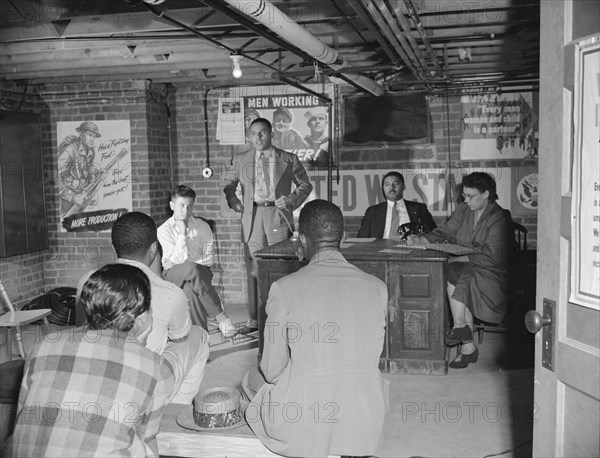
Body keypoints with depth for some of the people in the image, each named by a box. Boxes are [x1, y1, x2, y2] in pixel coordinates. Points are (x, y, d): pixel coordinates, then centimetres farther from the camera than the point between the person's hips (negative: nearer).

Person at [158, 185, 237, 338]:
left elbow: (208, 259, -1)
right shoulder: (164, 230, -1)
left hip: (199, 272, 2)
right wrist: (182, 232, -14)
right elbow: (180, 259, -12)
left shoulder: (202, 226, 6)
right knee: (191, 269, -37)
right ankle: (220, 317, -34)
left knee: (191, 289, -36)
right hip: (174, 274, -2)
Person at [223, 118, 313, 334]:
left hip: (278, 216, -1)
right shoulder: (241, 160, 12)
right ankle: (254, 319, 11)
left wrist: (291, 199, -2)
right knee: (253, 268, 2)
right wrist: (232, 199, 5)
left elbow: (305, 185, 14)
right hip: (252, 218, 2)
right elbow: (228, 184, 24)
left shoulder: (289, 160, 7)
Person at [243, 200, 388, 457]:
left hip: (302, 427, -3)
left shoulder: (285, 289, -14)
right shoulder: (377, 288, -5)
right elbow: (373, 357, 7)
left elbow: (272, 371, -6)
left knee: (254, 377, 26)